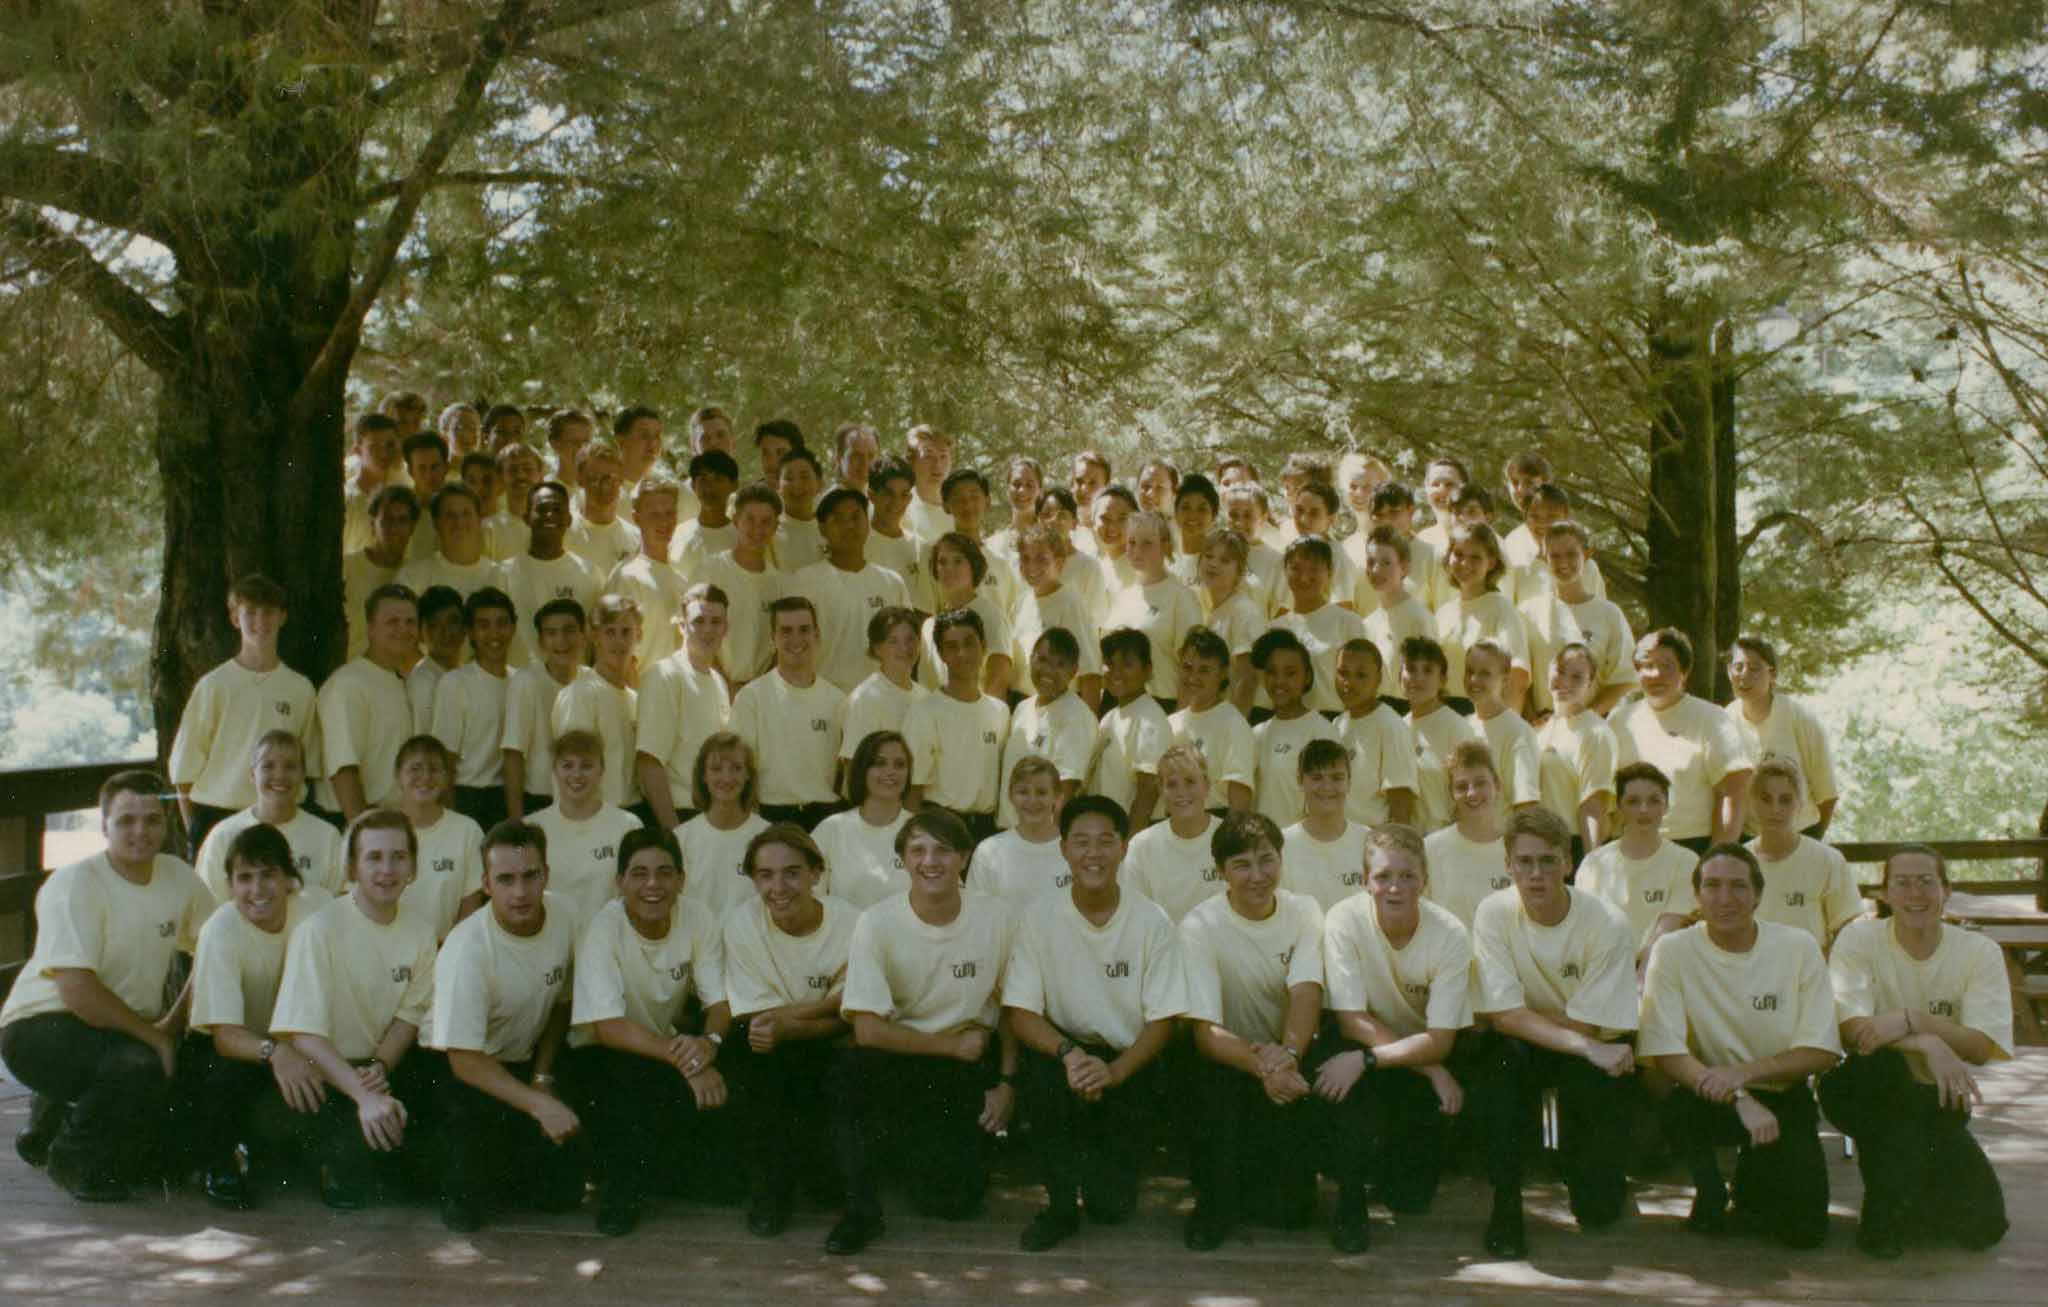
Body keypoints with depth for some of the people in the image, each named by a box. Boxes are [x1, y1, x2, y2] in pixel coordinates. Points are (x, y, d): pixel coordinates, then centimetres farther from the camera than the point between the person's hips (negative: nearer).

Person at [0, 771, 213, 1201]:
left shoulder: (179, 878, 1)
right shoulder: (73, 886, -17)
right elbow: (78, 991, -25)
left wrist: (173, 1024, -5)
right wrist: (154, 1035, -20)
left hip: (129, 1030, 7)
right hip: (42, 1026, -7)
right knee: (141, 1066, -32)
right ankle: (73, 1157, -3)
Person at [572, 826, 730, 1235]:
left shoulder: (699, 922, -9)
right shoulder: (602, 929, -21)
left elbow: (720, 1003, -11)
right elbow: (607, 1027, -28)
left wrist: (709, 1041, -36)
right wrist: (682, 1057, -39)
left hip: (672, 1043, 4)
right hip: (607, 1055, -4)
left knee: (720, 1084, -24)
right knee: (634, 1076, -35)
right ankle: (619, 1188, -10)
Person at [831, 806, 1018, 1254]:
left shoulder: (995, 917, -7)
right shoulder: (877, 924, -14)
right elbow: (868, 1030, -17)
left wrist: (1007, 1082, 1)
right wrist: (953, 1045, -13)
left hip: (968, 1071, 1)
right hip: (900, 1061, -1)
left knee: (952, 1200, -13)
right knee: (853, 1068, -35)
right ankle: (861, 1210, -15)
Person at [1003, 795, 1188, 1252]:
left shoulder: (1151, 921, -7)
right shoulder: (1039, 916, -6)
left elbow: (1162, 1020, -8)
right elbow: (1020, 1012, -9)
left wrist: (1114, 1071, -25)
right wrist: (1068, 1053, -29)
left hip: (1129, 1063, 0)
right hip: (1063, 1047, 1)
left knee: (1111, 1205, -12)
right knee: (1044, 1073, -36)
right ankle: (1060, 1204, -14)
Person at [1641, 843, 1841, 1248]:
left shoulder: (1798, 948, -5)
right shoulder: (1673, 951, -9)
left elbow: (1822, 1052, -7)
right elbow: (1664, 1052, -15)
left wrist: (1743, 1072, -22)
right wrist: (1740, 1099, -28)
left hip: (1782, 1098, 1)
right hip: (1711, 1097, -1)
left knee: (1804, 1229, -17)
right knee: (1662, 1107, -35)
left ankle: (1753, 1184, 21)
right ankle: (1710, 1192, 0)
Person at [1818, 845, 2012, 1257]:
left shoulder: (1980, 952, -4)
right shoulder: (1859, 939, -9)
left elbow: (1983, 1046, -15)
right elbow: (1852, 1029, -21)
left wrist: (1910, 1019, -30)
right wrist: (1928, 1043, -37)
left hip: (1938, 1099, 2)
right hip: (1862, 1094, -2)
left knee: (1982, 1224, -14)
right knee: (1884, 1060, -38)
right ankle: (1885, 1207, -21)